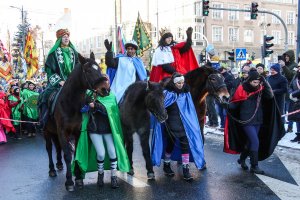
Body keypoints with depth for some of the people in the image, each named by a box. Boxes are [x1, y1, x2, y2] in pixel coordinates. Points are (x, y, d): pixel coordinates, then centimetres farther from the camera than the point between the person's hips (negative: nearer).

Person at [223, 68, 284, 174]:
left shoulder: (260, 88, 1)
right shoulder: (242, 89, -11)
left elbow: (270, 96, -13)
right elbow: (235, 103, -8)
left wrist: (265, 83, -20)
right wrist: (227, 105, -27)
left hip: (258, 120, 5)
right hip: (246, 121, -5)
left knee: (250, 142, 15)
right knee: (255, 142, -9)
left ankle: (242, 159, 37)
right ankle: (254, 166, 3)